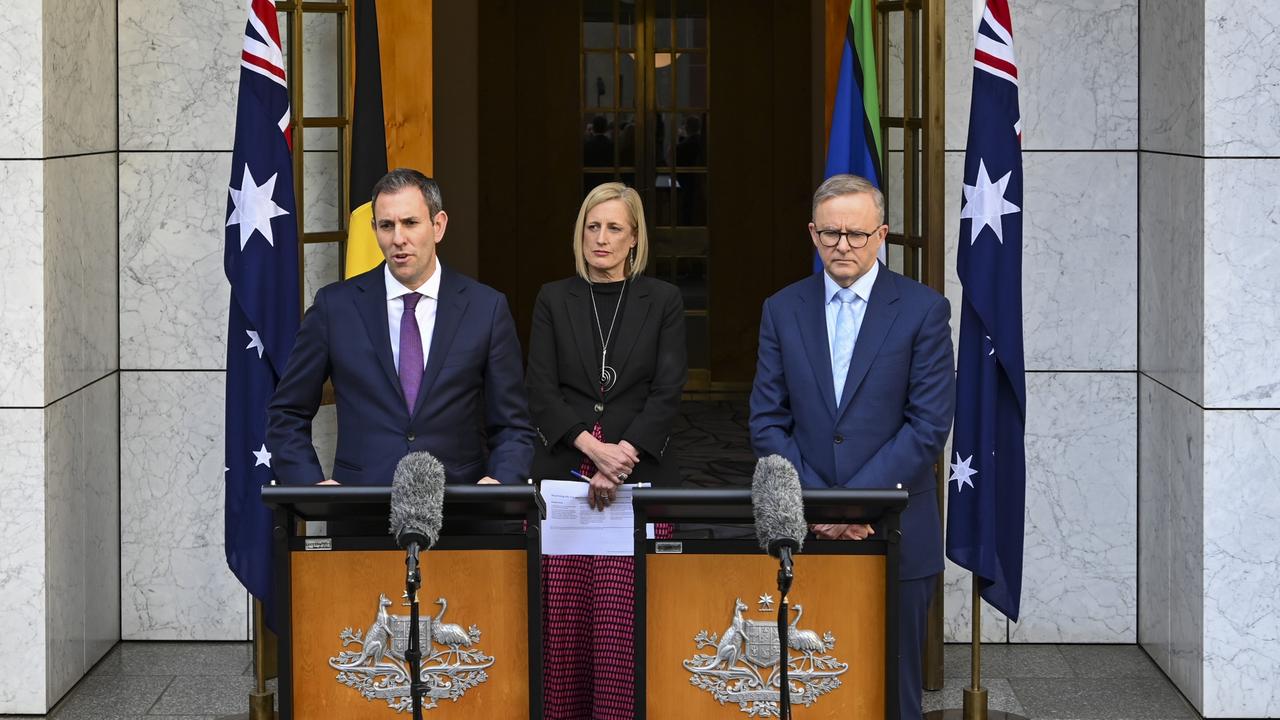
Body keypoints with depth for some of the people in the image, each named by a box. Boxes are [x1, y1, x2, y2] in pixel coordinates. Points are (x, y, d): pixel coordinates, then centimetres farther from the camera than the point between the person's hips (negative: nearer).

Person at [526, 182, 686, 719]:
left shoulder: (663, 302, 8)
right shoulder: (553, 300, 10)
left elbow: (667, 393, 0)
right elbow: (540, 391, 2)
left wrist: (622, 457, -12)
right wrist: (595, 448, -12)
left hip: (639, 479, -1)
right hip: (563, 474, 1)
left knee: (623, 622, -9)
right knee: (561, 618, -3)